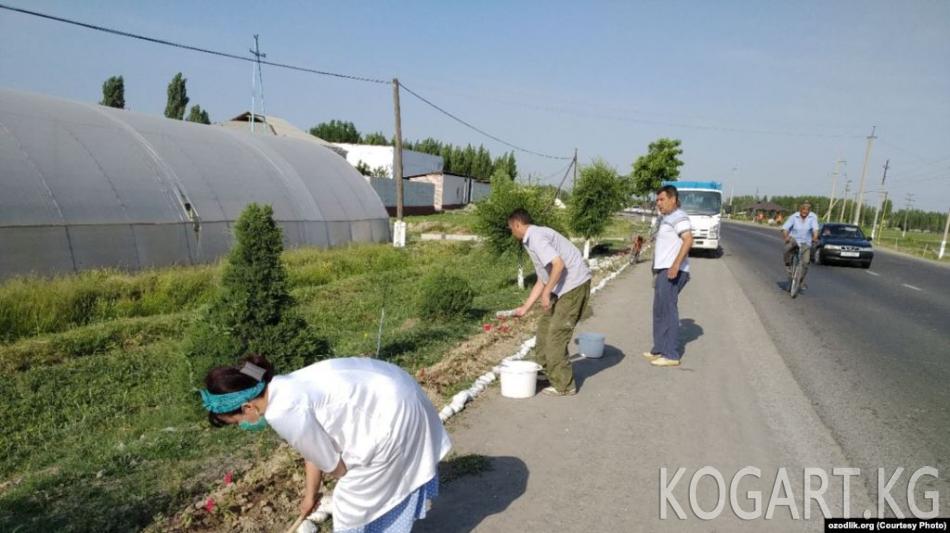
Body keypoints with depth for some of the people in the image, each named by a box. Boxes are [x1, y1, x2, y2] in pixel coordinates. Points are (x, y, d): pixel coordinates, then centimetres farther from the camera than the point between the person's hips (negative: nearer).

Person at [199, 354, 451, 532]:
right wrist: (311, 495, 33)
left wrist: (353, 480, 12)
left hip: (392, 418, -9)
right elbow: (317, 448, 20)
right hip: (393, 392, 9)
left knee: (356, 502, 11)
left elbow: (332, 464, -10)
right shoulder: (285, 389, 7)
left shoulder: (284, 413, -22)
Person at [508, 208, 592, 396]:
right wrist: (525, 308, 24)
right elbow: (542, 280, 21)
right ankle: (546, 369, 32)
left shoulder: (536, 237, -13)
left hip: (574, 284, -10)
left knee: (556, 334, -4)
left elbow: (558, 264, -25)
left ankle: (564, 386, 7)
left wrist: (546, 293, -16)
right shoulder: (532, 241, 18)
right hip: (563, 287, 10)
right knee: (544, 327, 17)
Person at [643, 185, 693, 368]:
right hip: (664, 271, 10)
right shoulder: (666, 218, 21)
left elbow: (688, 240, -24)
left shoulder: (679, 217, -10)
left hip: (672, 272, -10)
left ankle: (671, 355, -3)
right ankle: (659, 350, 22)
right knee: (660, 311, 13)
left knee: (668, 311, -8)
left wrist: (676, 264, -33)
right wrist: (657, 271, 25)